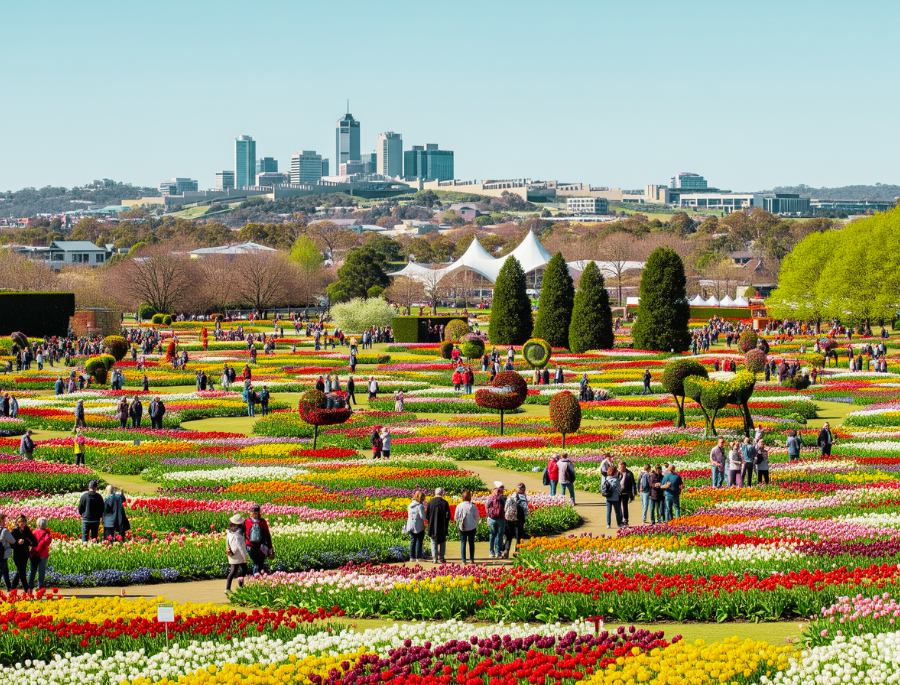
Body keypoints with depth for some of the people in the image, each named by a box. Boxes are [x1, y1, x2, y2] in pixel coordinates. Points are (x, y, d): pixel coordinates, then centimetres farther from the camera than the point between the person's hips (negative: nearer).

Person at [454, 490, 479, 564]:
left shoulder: (459, 506, -6)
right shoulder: (473, 506, -8)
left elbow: (456, 517, 0)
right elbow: (477, 517, -3)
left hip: (462, 528, 0)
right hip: (472, 527, 0)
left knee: (463, 543, 5)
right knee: (471, 543, 10)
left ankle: (463, 560, 1)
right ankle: (472, 559, 12)